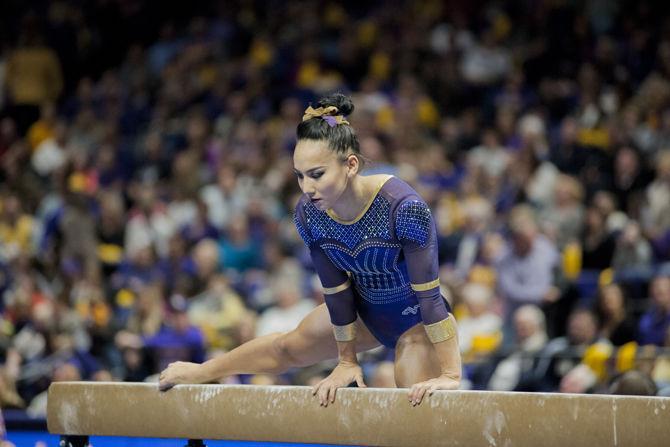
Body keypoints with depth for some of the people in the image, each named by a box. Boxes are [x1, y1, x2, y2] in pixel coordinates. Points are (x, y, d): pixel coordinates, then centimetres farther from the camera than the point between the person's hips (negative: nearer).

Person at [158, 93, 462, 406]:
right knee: (289, 346, 26)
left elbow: (428, 294, -34)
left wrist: (450, 375, -34)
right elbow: (337, 292, -9)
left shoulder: (404, 208, -38)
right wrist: (347, 361, -1)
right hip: (364, 312, 6)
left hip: (417, 319, -6)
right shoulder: (308, 213, -21)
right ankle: (202, 372, 51)